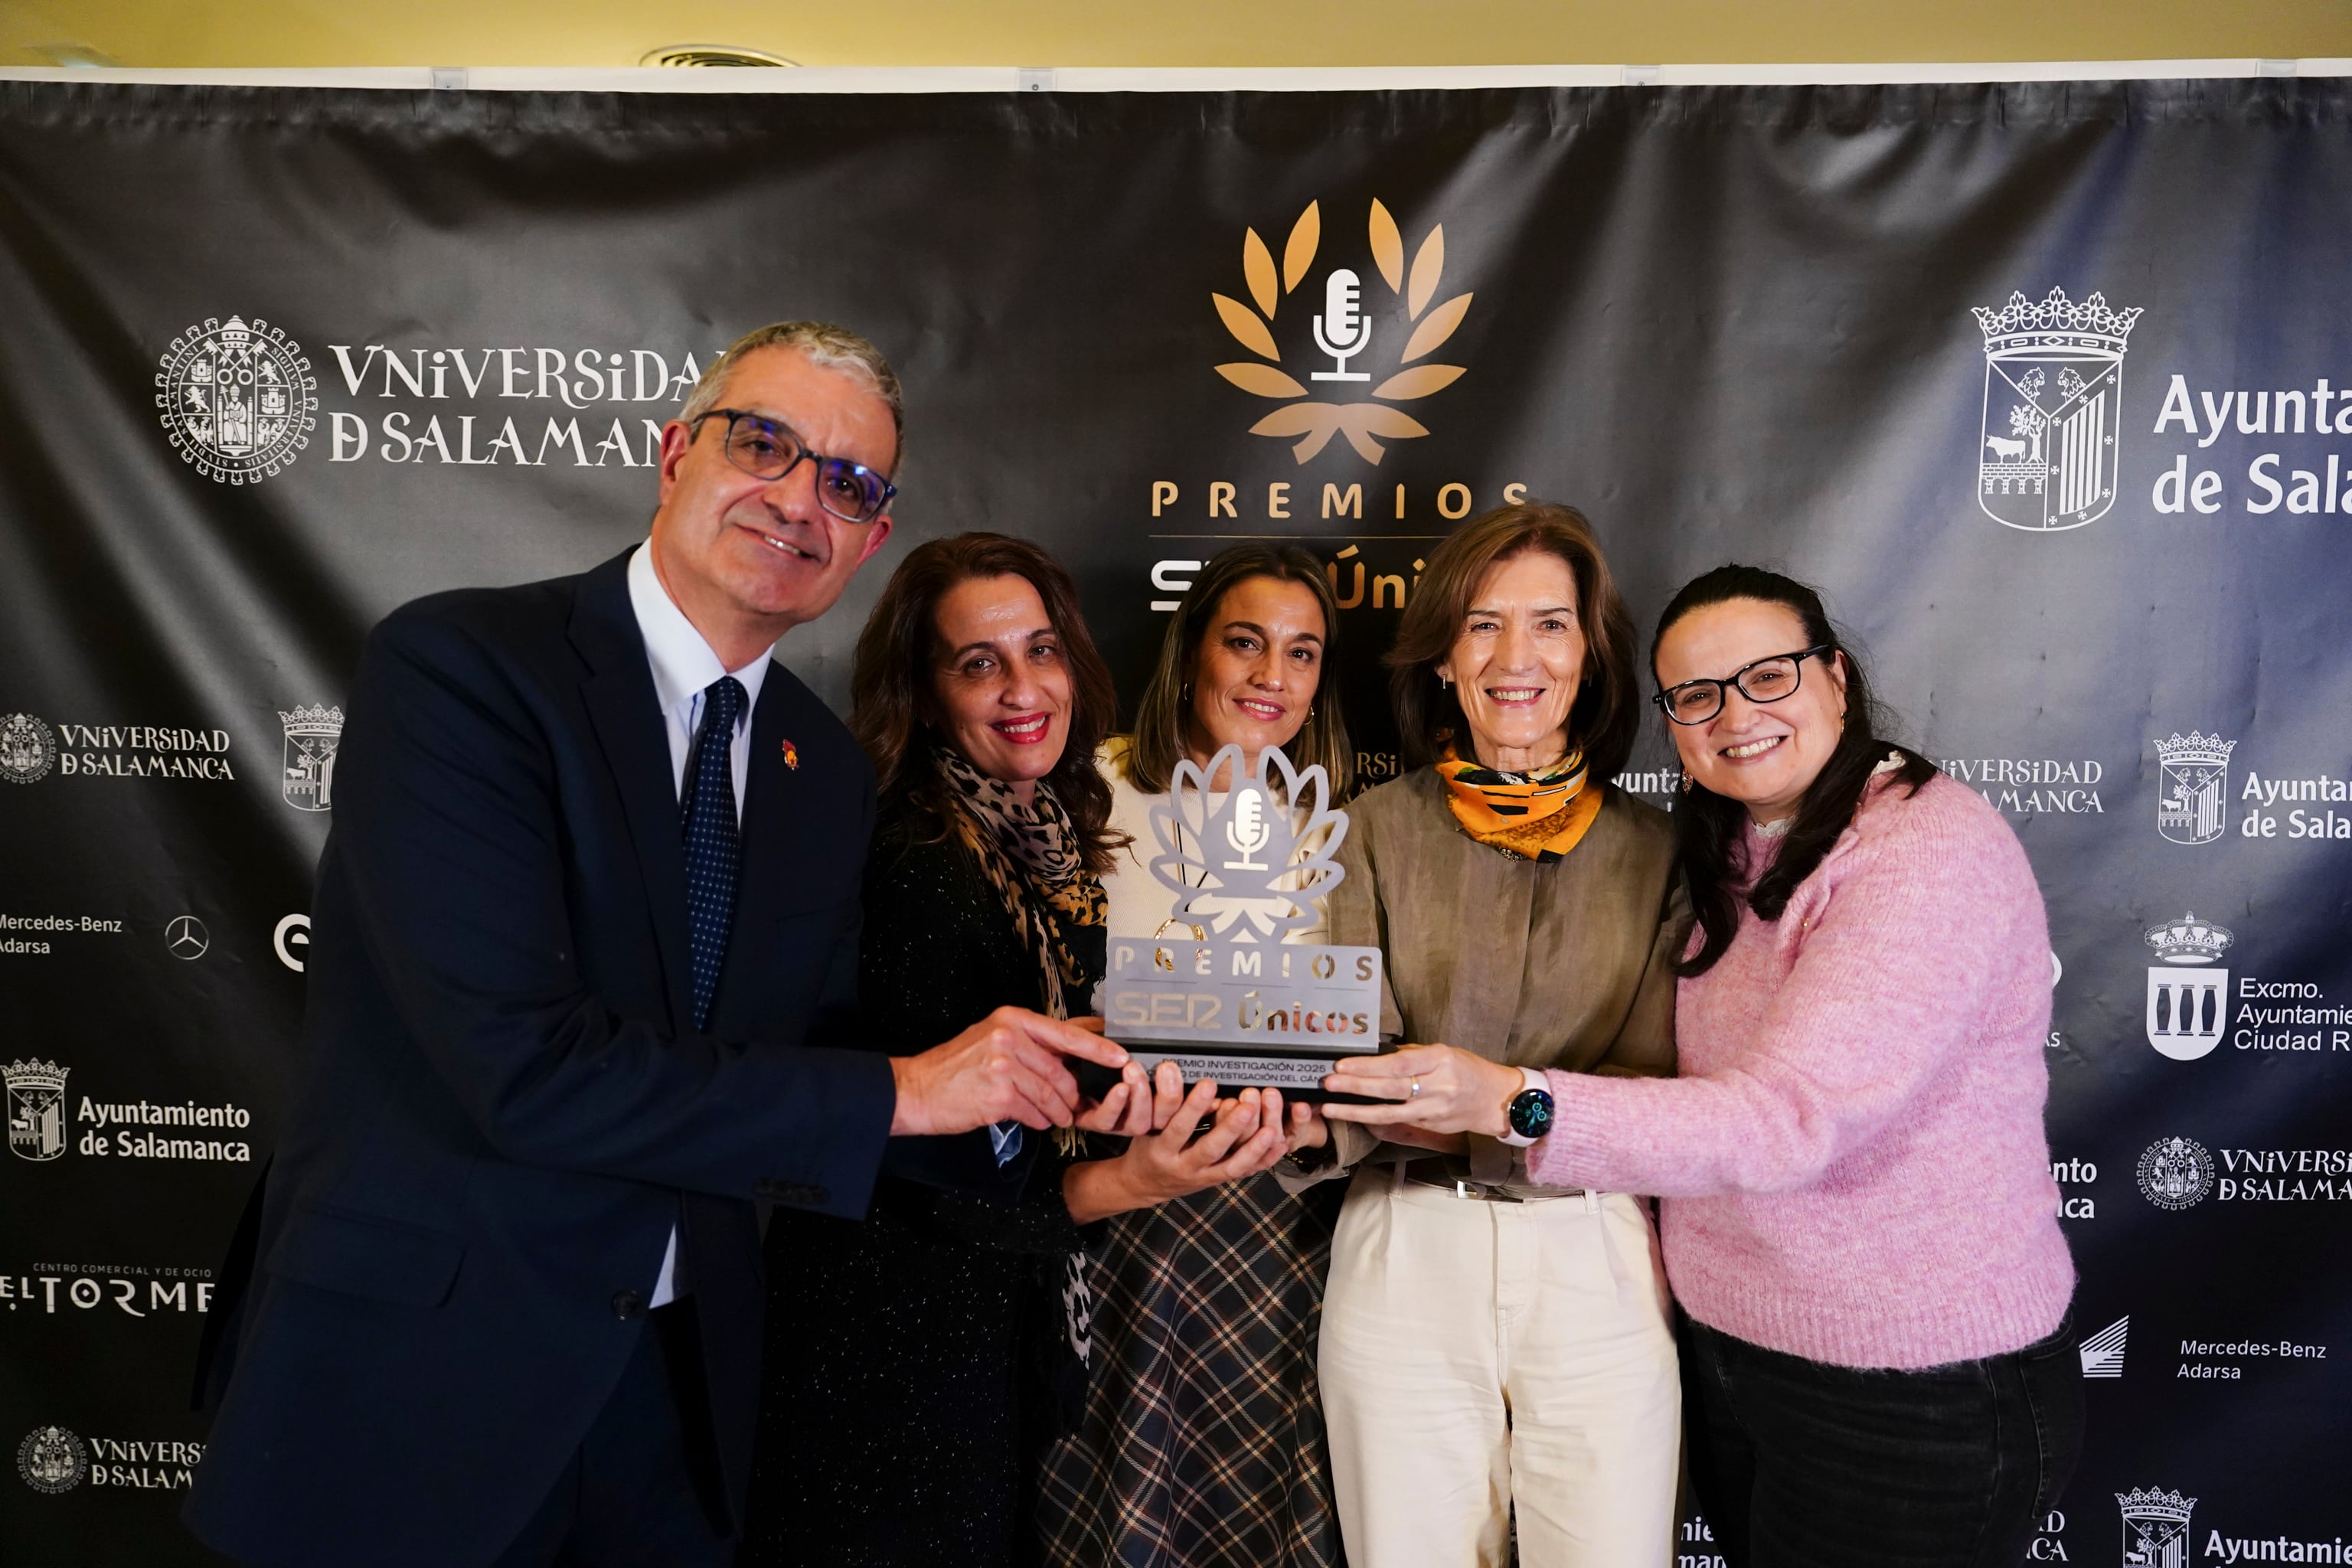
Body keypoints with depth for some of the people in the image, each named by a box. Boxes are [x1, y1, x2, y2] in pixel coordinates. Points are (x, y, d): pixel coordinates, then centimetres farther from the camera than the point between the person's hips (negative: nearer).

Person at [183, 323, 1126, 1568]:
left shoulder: (826, 769, 4)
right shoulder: (457, 663, -16)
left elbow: (796, 1074, 7)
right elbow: (521, 1066, -25)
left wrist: (1012, 1107, -10)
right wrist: (899, 1091, -21)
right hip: (415, 1375, -5)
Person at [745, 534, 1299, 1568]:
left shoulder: (1057, 847, 3)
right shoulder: (915, 874, -21)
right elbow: (895, 1174, -21)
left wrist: (1210, 1110, -4)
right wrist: (1115, 1185, -29)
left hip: (1018, 1339, 8)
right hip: (903, 1356, -7)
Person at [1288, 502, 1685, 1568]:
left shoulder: (1652, 849, 3)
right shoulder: (1380, 828, 3)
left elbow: (1657, 1092, -5)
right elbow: (1357, 1058, -4)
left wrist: (1505, 1093, -24)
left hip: (1598, 1266, 0)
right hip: (1407, 1255, 0)